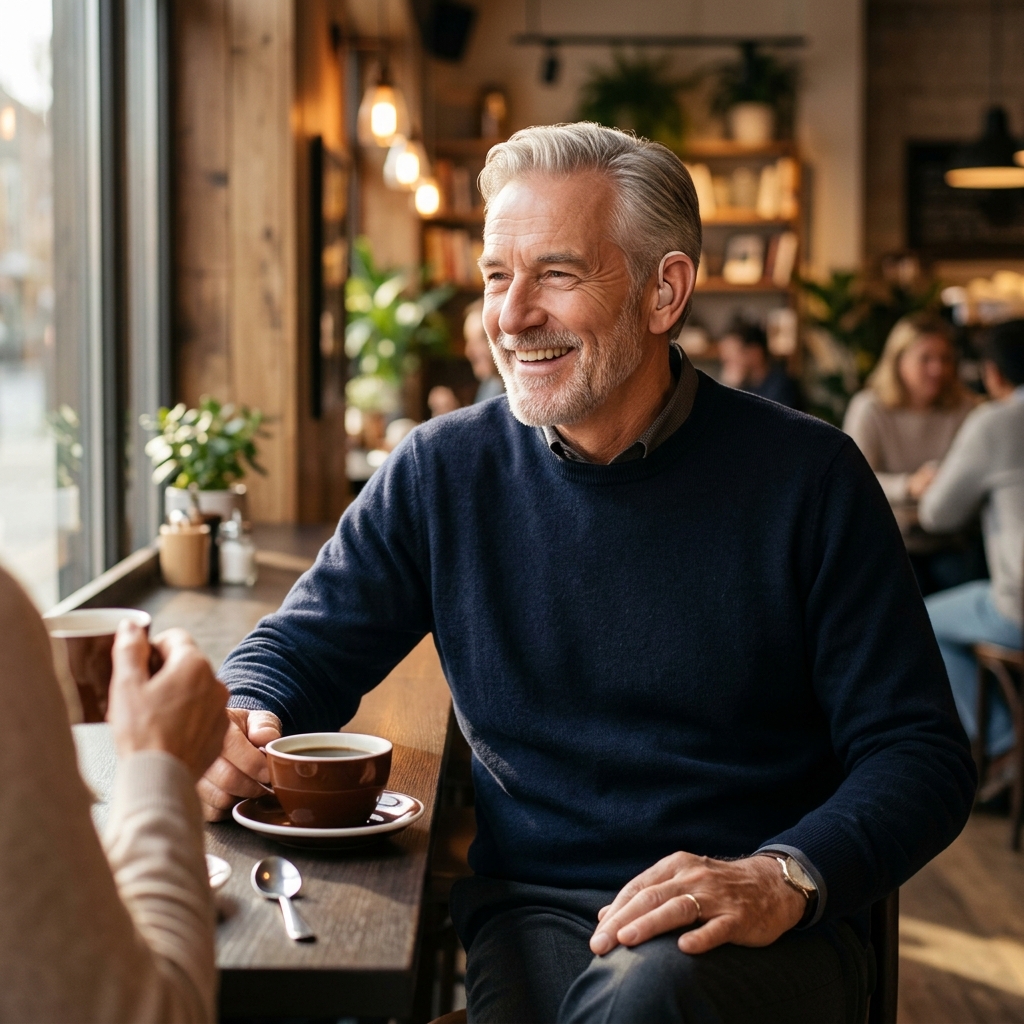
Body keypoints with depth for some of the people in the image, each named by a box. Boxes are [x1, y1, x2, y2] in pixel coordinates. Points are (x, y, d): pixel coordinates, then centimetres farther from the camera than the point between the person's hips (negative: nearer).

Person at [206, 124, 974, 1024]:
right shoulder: (442, 473, 5)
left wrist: (783, 879, -22)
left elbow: (920, 754, -4)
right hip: (530, 911, 2)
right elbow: (304, 649, 13)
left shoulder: (805, 476, -3)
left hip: (765, 929, -1)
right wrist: (238, 729, -11)